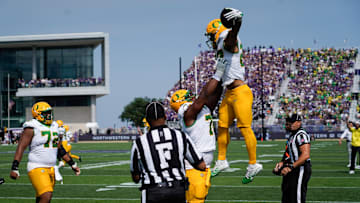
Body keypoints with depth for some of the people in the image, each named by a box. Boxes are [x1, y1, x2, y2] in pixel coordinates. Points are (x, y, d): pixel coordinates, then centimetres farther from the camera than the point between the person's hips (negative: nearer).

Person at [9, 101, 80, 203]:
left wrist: (72, 164, 22)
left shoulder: (53, 127, 15)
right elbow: (21, 147, -13)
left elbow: (60, 149, 23)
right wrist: (14, 168, -21)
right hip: (37, 168, -7)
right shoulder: (32, 128, -8)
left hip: (51, 168, 7)